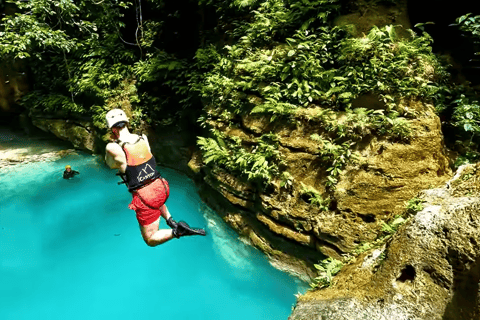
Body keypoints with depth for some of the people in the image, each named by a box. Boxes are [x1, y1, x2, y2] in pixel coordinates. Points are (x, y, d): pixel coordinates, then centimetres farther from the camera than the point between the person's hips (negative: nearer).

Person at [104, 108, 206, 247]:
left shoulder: (113, 148, -15)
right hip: (161, 187, 6)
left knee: (150, 240, 11)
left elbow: (110, 164, 8)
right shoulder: (143, 138, 1)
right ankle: (171, 221, 29)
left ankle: (178, 231, -14)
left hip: (145, 198, -6)